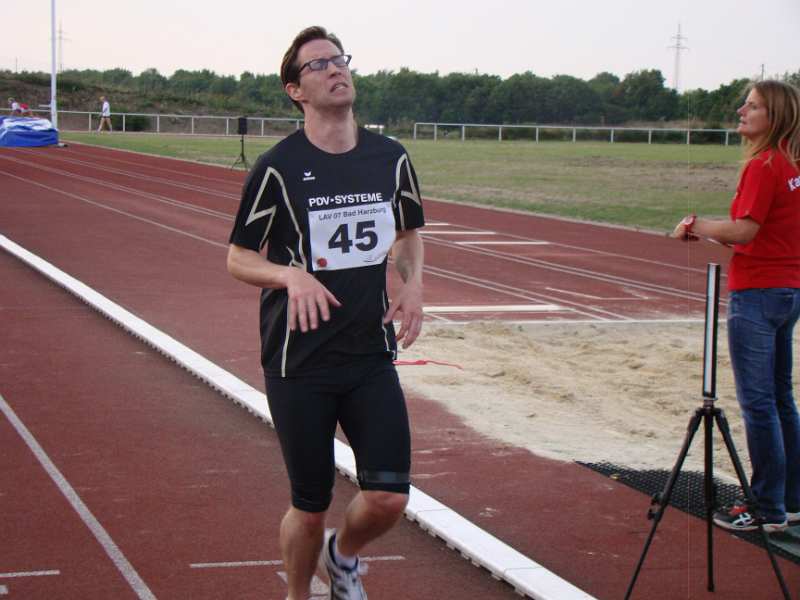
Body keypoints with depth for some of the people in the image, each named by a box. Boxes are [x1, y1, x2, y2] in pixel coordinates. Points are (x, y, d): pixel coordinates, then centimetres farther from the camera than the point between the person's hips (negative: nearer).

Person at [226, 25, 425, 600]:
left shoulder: (390, 158, 4)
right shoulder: (278, 167, -8)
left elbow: (409, 232, 21)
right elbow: (239, 258, -2)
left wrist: (413, 281, 1)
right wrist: (292, 274, -22)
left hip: (371, 356, 3)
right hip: (300, 364, -3)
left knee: (388, 498, -4)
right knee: (311, 508, 4)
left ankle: (344, 554, 30)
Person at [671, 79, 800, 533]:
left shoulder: (763, 165, -16)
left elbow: (745, 230, -22)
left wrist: (697, 226, -6)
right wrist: (713, 233, 11)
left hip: (758, 292, -9)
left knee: (758, 402, -3)